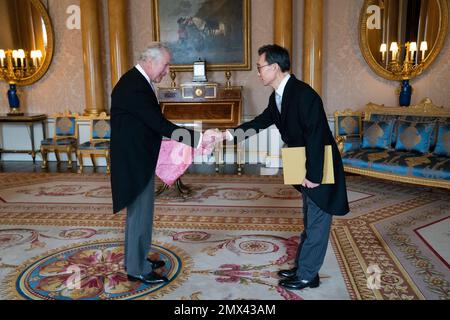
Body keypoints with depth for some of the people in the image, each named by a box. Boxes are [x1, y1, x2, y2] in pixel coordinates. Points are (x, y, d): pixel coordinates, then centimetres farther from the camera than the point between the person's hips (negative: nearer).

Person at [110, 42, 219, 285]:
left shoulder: (138, 81, 9)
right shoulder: (134, 87, -23)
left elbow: (154, 123, 12)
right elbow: (160, 125, -26)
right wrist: (198, 138, -25)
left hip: (138, 158, 10)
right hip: (135, 161, -10)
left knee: (140, 211, 19)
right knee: (140, 212, 1)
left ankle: (136, 258, 34)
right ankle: (137, 269, 16)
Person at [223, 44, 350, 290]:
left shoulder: (303, 94, -25)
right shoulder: (277, 97, 3)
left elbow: (315, 137, -26)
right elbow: (261, 122, 15)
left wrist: (313, 175, -22)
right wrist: (229, 134, 9)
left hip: (320, 169, -9)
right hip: (306, 169, 9)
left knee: (316, 223, 4)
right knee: (310, 222, 19)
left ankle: (307, 276, 17)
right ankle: (303, 267, 33)